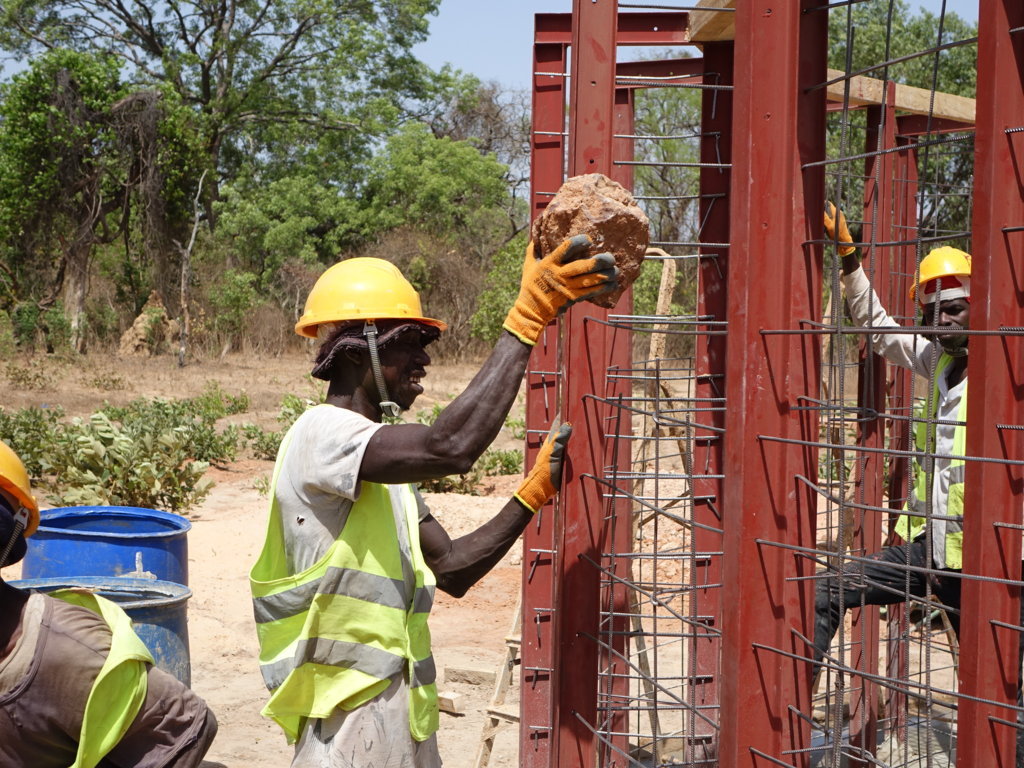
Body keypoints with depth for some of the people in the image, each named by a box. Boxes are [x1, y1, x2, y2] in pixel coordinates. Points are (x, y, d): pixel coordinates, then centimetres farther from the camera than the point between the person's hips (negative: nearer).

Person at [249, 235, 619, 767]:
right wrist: (526, 320, -30)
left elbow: (451, 568, 12)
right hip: (352, 719, -9)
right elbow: (450, 447, -32)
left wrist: (532, 494, 1)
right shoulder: (321, 434, -16)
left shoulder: (377, 455, 14)